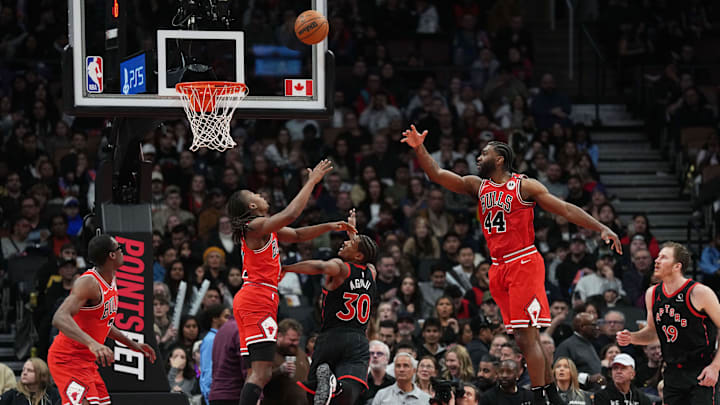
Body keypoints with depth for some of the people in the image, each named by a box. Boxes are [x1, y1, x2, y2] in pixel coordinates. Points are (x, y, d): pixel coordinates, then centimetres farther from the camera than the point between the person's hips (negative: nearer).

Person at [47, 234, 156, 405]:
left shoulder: (111, 281, 10)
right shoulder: (88, 282, -21)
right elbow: (60, 319, -36)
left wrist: (133, 345, 26)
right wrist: (92, 343, -49)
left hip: (87, 360, 10)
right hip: (68, 358, -10)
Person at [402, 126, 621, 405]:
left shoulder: (525, 186, -4)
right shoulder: (477, 186, 12)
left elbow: (566, 210, -5)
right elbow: (437, 174, 8)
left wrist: (602, 229, -13)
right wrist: (419, 149, -6)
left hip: (524, 263, -7)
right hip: (499, 268, 7)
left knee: (527, 334, -13)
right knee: (524, 337, 9)